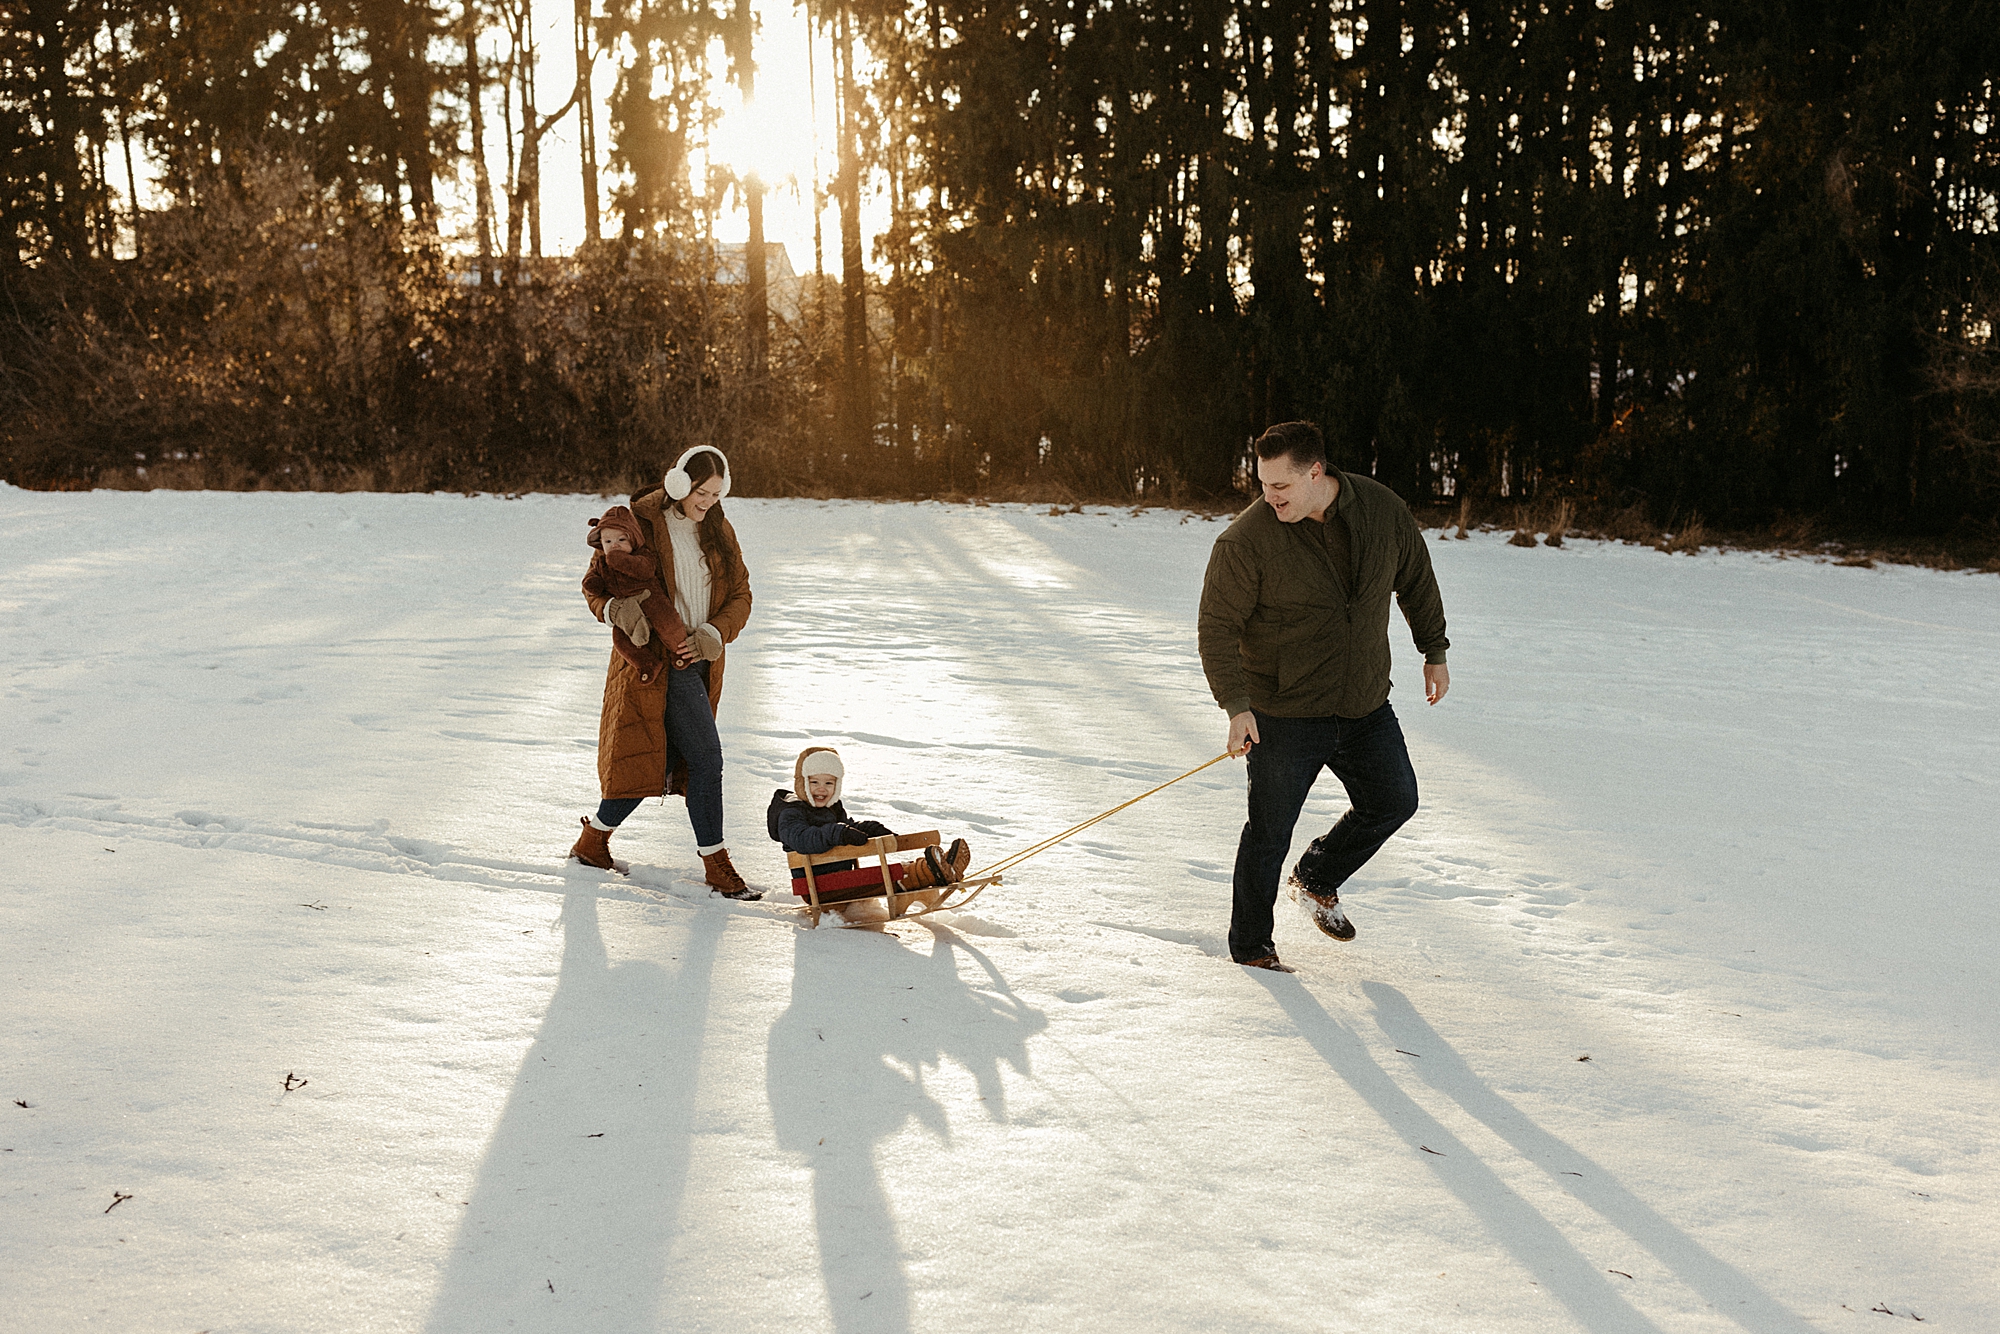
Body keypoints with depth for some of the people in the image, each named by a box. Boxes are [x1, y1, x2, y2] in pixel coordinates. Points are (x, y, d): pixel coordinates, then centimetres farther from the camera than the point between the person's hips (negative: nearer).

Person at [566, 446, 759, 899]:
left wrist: (711, 635, -9)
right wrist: (620, 611, -24)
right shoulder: (640, 525, -8)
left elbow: (740, 595, 8)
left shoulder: (719, 533, 10)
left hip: (699, 660, 6)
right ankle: (717, 863, 1)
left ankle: (593, 840, 26)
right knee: (706, 756, -11)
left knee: (653, 764, 10)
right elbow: (595, 587, -3)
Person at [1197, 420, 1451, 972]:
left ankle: (1317, 879, 37)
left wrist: (1434, 651, 16)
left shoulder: (1384, 510, -7)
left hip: (1364, 704, 4)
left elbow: (1416, 579, 11)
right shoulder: (1247, 540, -18)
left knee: (1393, 802, 13)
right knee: (1269, 832, 1)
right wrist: (1237, 705, -23)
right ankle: (1249, 947, 20)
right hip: (1284, 712, -4)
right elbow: (1218, 627, -14)